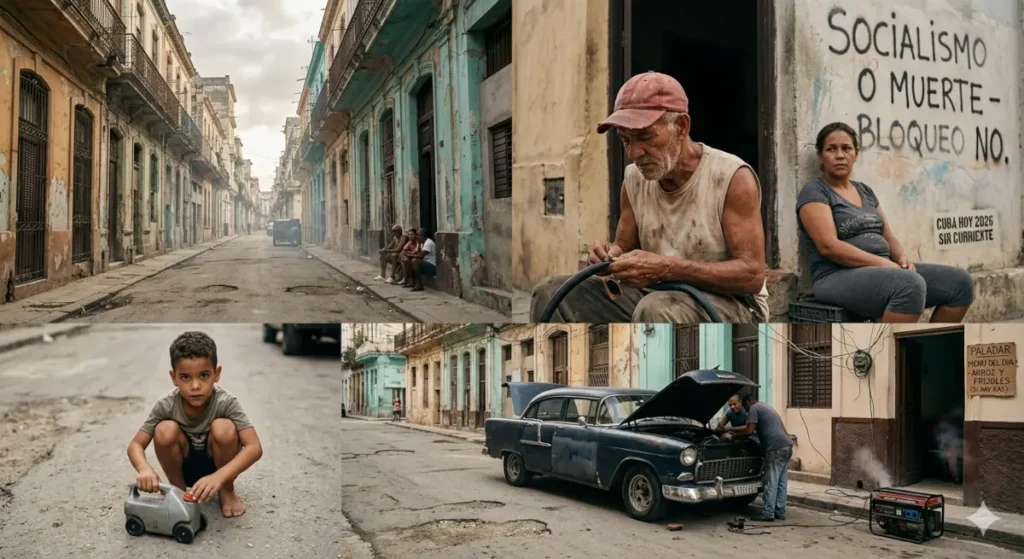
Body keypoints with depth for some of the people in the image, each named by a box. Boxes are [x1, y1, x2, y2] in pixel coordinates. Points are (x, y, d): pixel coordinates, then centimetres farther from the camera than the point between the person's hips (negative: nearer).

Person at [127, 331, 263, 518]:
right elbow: (135, 445, -18)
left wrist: (218, 477, -50)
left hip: (217, 465, -1)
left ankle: (227, 491, -5)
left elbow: (255, 447, -36)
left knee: (224, 428, -32)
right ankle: (178, 490, -1)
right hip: (184, 468, 2)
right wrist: (145, 468, -42)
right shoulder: (166, 405, -22)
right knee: (165, 430, -28)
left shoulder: (226, 403, -28)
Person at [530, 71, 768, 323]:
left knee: (657, 309, -39)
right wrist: (613, 256, -12)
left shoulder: (733, 178, -14)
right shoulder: (634, 178, 4)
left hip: (731, 304, -6)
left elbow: (752, 275, -18)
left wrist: (668, 268, -30)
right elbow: (625, 245, 15)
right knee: (551, 292, -9)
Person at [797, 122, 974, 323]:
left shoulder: (865, 191, 20)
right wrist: (884, 263, -19)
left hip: (881, 271, 8)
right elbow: (829, 246, -16)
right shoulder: (814, 192, -3)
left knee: (960, 282, -7)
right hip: (840, 278, -8)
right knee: (911, 284, -35)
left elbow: (888, 237, 18)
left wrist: (903, 259, -5)